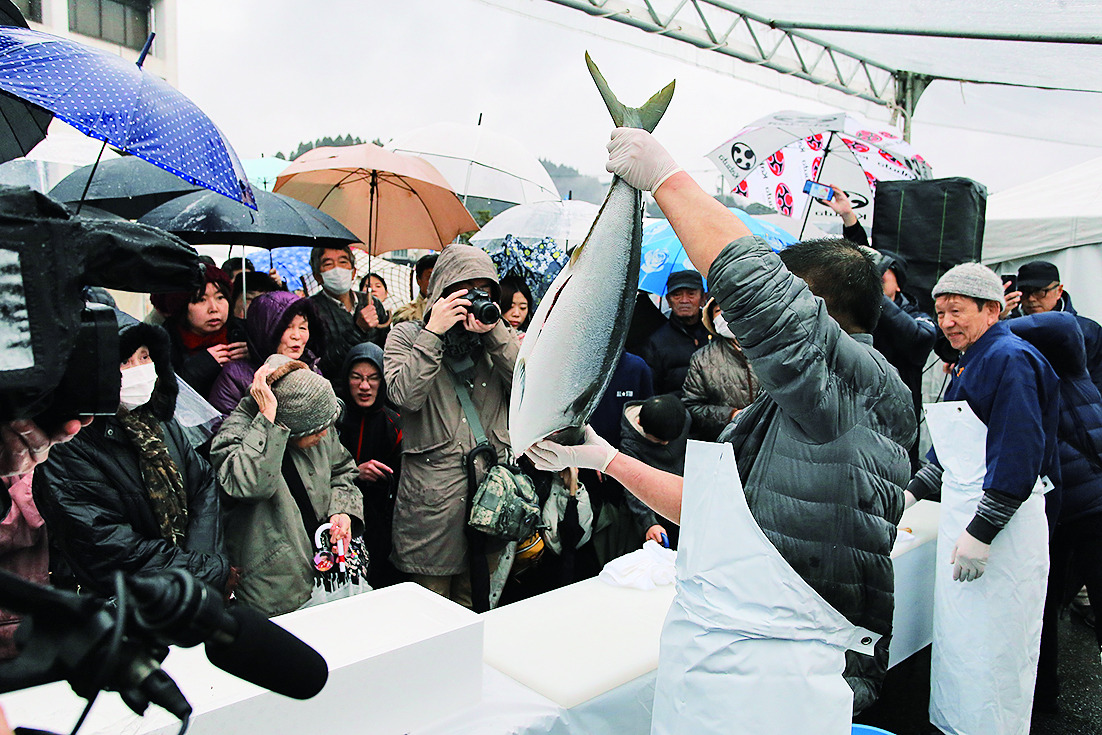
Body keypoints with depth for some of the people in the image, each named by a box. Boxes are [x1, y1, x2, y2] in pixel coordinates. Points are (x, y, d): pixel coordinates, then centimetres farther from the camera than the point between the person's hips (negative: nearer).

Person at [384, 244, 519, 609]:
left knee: (480, 606, 13)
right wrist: (433, 332, -12)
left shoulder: (499, 336, 14)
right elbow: (405, 395, -11)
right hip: (432, 493, -3)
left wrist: (495, 331, -9)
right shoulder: (406, 335, 6)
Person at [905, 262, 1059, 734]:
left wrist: (981, 534, -22)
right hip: (963, 521, 10)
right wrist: (911, 492, 14)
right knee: (957, 639, 16)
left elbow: (1018, 457, -21)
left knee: (991, 652, -2)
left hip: (1000, 531, -10)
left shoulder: (1010, 359, -13)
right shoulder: (970, 363, 17)